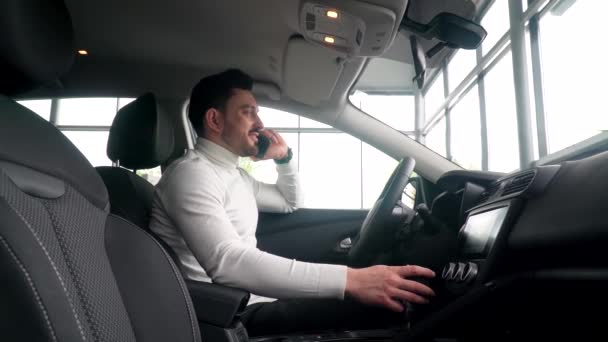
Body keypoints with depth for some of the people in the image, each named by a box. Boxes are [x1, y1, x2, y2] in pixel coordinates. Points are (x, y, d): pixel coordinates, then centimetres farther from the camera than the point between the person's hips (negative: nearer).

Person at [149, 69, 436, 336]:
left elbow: (291, 203, 31)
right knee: (375, 309, -19)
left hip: (250, 303, 9)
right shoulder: (191, 173, -17)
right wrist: (348, 279, -39)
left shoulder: (233, 172, 15)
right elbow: (228, 263, -33)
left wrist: (284, 159, 10)